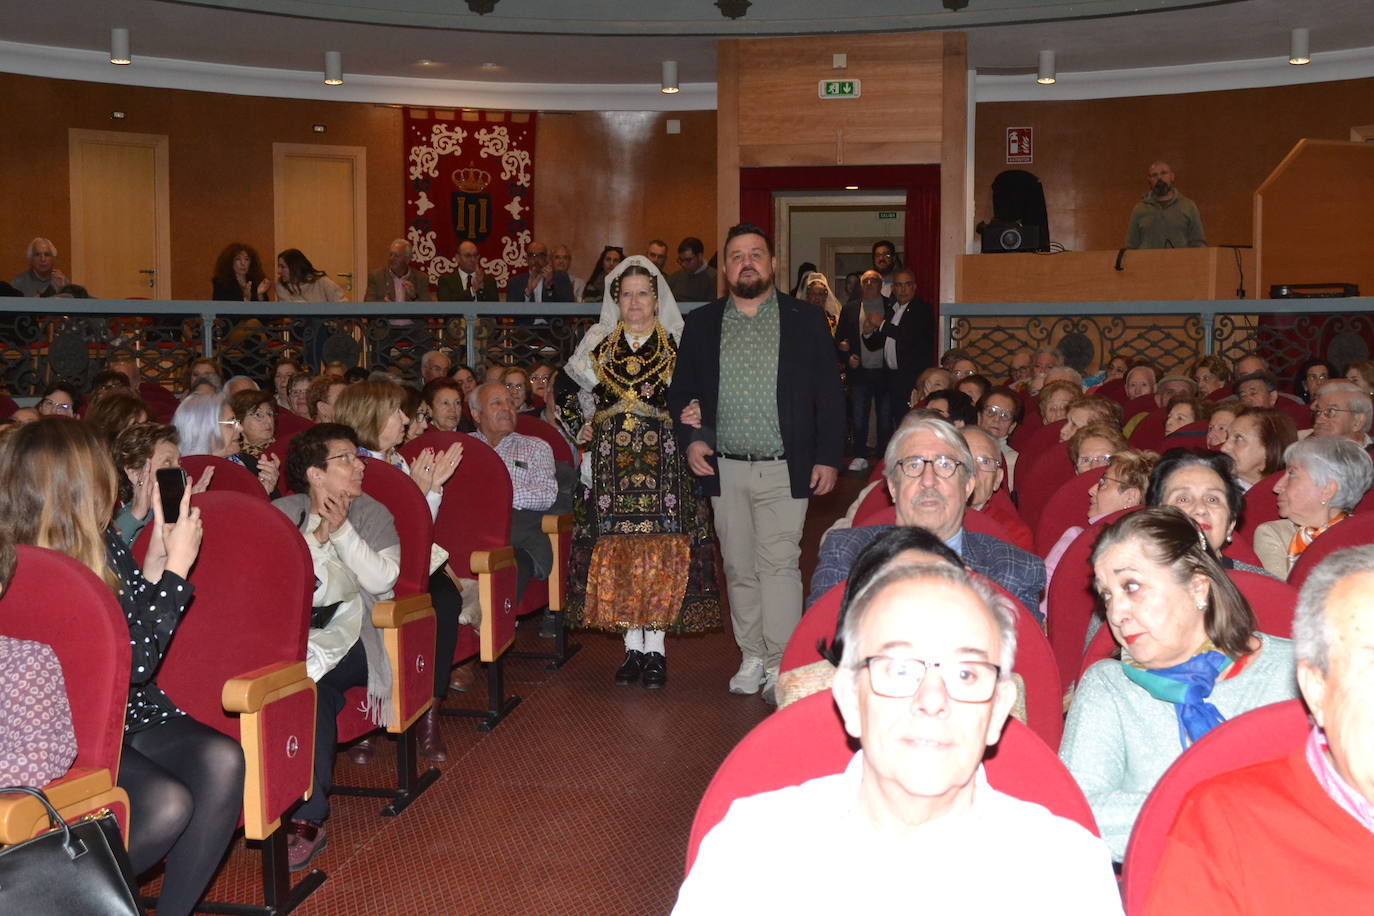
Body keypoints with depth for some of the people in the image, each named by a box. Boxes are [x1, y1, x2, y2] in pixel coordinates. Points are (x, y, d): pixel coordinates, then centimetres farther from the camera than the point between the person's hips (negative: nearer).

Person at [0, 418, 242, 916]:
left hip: (128, 711, 7)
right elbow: (135, 662, -20)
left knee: (222, 761, -18)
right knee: (168, 804, -26)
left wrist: (155, 563, 0)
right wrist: (176, 567, -15)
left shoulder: (101, 544, 2)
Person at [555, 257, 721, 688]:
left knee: (661, 552, -6)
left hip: (664, 463, -2)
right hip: (610, 466, 2)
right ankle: (633, 647, 10)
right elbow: (565, 388, 23)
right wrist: (580, 430, 13)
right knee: (616, 551, 1)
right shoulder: (596, 343, 11)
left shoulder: (679, 344, 5)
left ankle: (655, 649, 3)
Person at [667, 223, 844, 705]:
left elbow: (829, 395, 3)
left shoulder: (807, 321, 3)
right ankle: (751, 658, 20)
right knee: (739, 569, 8)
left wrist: (828, 457, -4)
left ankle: (779, 665, 1)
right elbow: (681, 390, 13)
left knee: (779, 565, -6)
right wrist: (690, 438, -3)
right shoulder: (700, 324, 9)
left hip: (785, 469, -3)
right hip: (724, 468, 3)